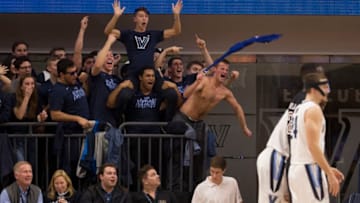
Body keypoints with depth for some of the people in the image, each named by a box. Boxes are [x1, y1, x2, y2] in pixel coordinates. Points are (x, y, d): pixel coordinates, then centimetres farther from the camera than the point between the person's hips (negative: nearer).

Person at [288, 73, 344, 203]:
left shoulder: (299, 109, 18)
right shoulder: (313, 109, -12)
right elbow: (313, 146, -20)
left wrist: (327, 169, 23)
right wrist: (330, 175, -18)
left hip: (296, 168, 10)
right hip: (309, 169, -9)